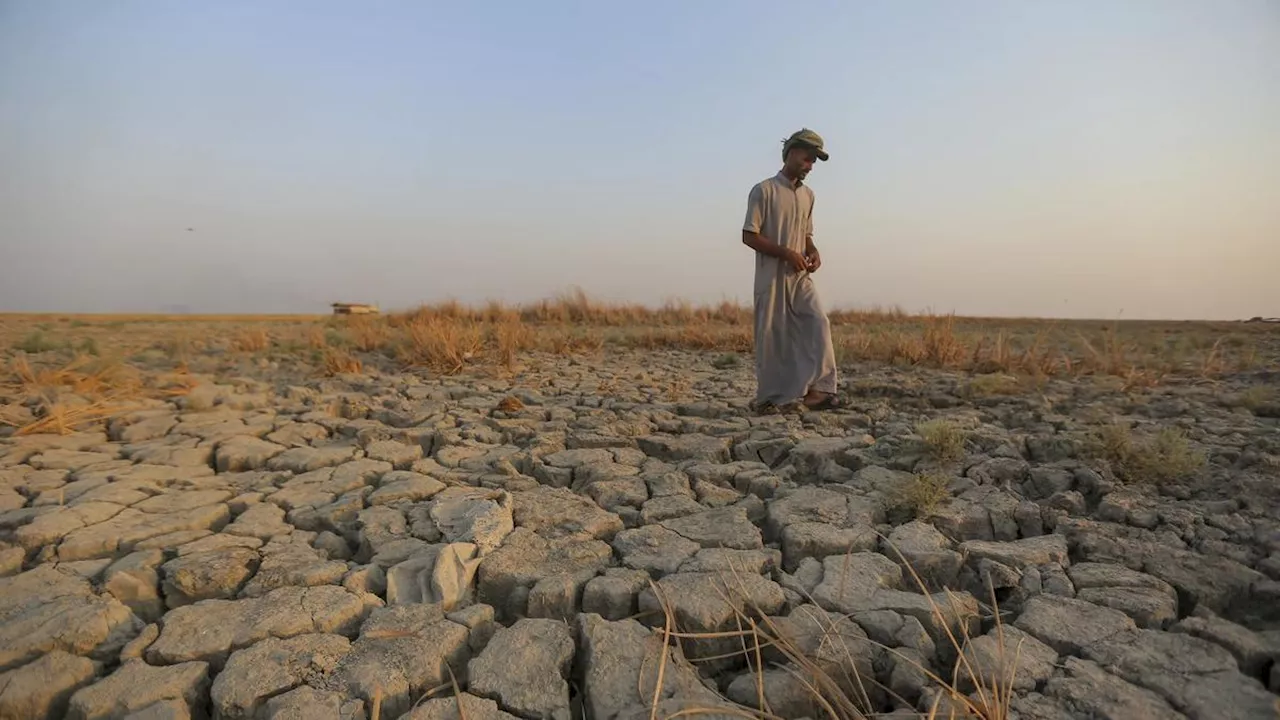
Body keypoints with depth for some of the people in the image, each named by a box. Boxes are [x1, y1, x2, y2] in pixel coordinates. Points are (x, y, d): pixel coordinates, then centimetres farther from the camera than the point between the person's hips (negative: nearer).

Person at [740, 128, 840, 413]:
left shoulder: (808, 194, 14)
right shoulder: (764, 190, -6)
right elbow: (749, 236, -10)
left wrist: (813, 251, 2)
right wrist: (786, 253, -18)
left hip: (800, 276, 6)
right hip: (772, 276, -6)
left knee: (818, 323, -11)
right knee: (773, 337, -1)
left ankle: (815, 389, -9)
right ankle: (770, 398, 10)